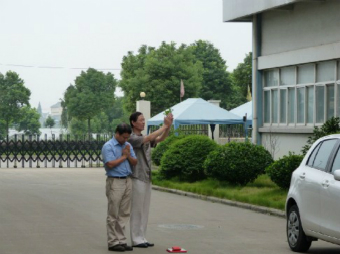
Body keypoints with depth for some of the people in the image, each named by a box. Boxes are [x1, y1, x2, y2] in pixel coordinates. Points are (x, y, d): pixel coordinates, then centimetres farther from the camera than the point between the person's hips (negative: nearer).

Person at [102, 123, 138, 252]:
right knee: (113, 215, -1)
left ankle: (121, 241, 13)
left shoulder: (128, 145, 12)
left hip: (127, 181, 7)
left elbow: (134, 162, 11)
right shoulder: (108, 146, -9)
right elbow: (110, 164, -19)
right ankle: (113, 242, 3)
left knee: (124, 214, 8)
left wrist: (128, 155, -8)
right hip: (115, 182, -7)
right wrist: (124, 156, -7)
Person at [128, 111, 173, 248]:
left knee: (144, 210, 10)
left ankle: (141, 238, 14)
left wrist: (169, 126, -13)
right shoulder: (131, 138, -11)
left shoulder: (145, 138, 14)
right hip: (137, 178, -8)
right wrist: (164, 126, -23)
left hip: (147, 178, 8)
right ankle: (136, 239, 1)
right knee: (137, 210, -4)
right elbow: (149, 138, -24)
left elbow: (161, 138, 3)